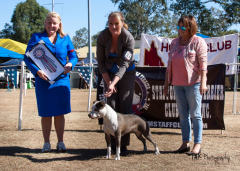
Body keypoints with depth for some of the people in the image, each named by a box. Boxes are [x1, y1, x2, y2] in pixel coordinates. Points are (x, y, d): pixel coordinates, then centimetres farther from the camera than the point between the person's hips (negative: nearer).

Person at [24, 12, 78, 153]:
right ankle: (46, 143, 18)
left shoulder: (65, 39, 7)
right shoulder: (37, 37, 1)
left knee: (60, 113, 6)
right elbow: (27, 57, -4)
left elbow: (74, 56, 8)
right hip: (43, 81, -1)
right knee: (46, 113, 5)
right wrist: (37, 71, -19)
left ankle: (60, 142, 17)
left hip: (62, 80, 1)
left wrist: (70, 64, -16)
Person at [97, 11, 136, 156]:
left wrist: (113, 83, -40)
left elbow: (124, 64, -28)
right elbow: (100, 61, -8)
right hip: (109, 73, 2)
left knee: (125, 107, -5)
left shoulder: (129, 38, -24)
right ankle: (113, 143, 3)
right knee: (112, 107, -3)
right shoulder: (103, 36, -17)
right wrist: (108, 81, -12)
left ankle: (124, 144, 2)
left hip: (127, 73, -2)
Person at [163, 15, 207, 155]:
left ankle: (197, 144, 4)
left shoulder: (198, 42, -5)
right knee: (183, 114, 8)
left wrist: (203, 83, -19)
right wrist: (166, 83, 14)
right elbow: (170, 64, 16)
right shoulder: (175, 42, 13)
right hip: (178, 84, 6)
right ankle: (186, 143, 14)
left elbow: (203, 63, -11)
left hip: (193, 83, -6)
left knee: (195, 114, -1)